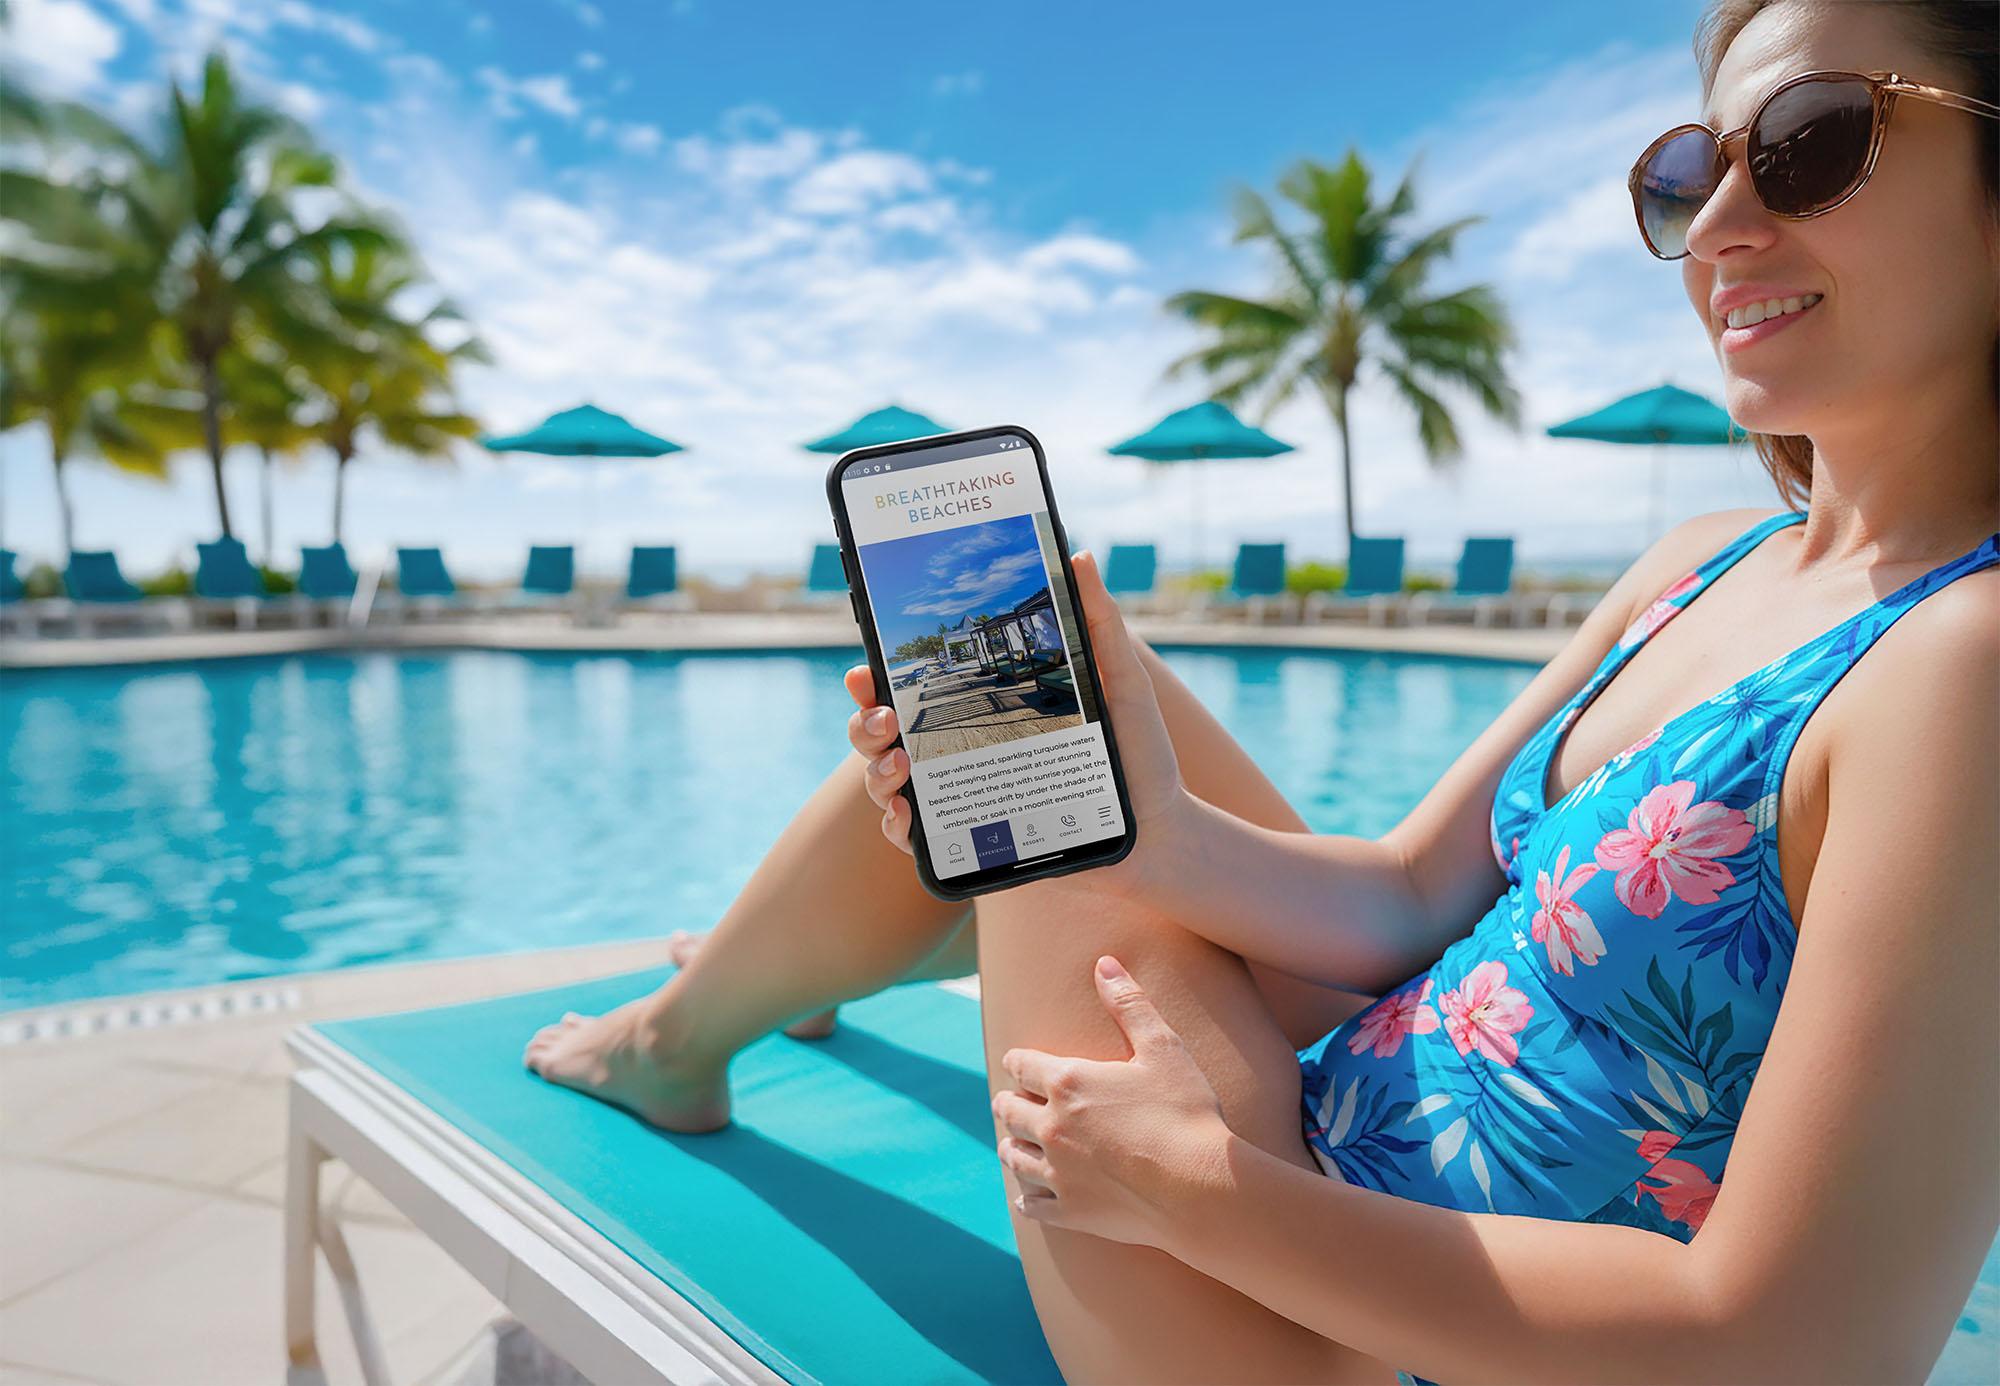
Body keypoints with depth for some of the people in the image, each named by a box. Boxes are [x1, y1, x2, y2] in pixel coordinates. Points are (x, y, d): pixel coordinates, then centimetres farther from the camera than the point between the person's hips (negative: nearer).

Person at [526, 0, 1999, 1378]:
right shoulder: (1700, 569, 1)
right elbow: (1413, 897, 0)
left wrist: (1189, 1186, -21)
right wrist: (1161, 834, -20)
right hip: (1354, 1122, 7)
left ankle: (677, 1039, 24)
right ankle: (774, 965, 36)